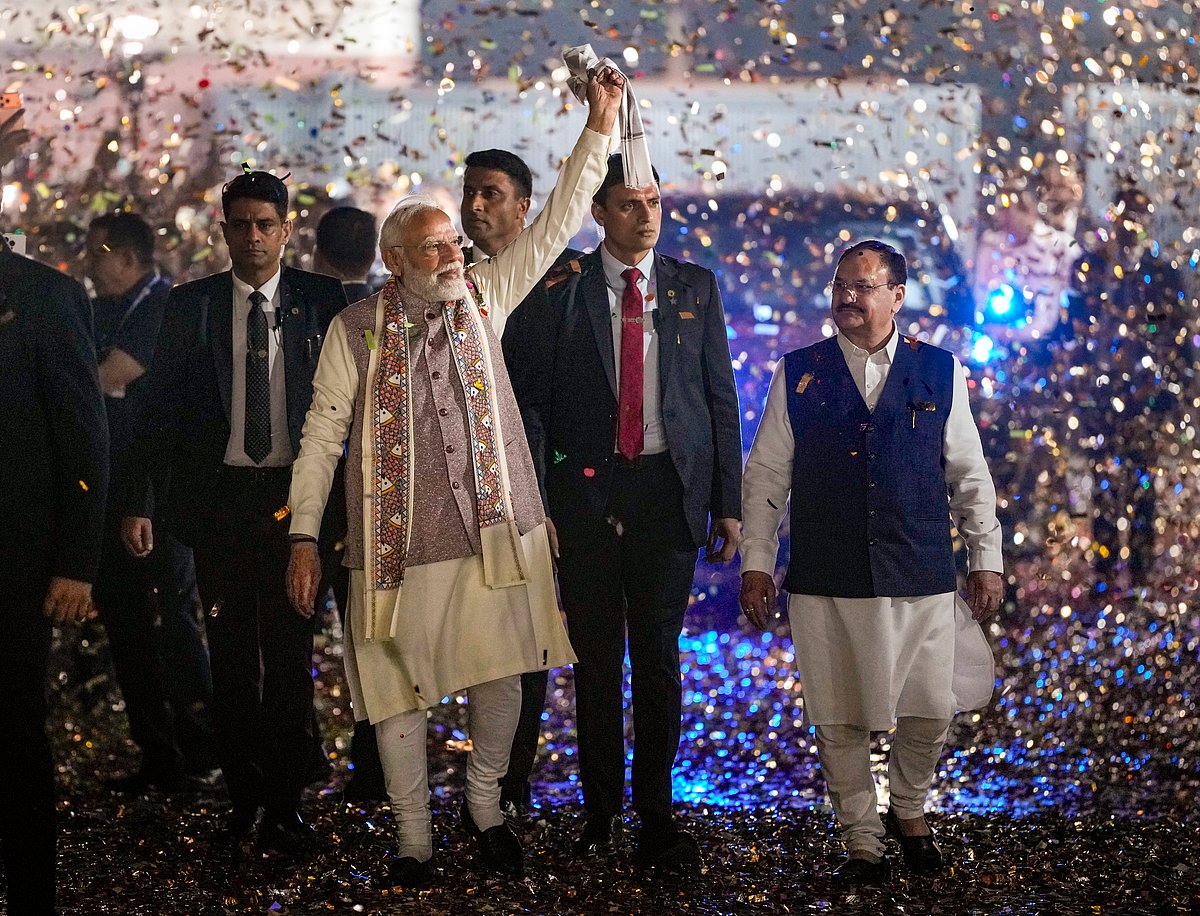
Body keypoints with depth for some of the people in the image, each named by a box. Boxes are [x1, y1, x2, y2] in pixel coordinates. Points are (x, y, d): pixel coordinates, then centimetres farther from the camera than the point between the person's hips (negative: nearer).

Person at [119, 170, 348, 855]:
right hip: (218, 497, 1)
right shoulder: (191, 305, 5)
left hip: (294, 495, -1)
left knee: (291, 654, 3)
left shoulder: (321, 300, 2)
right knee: (232, 657, 9)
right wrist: (138, 502, -2)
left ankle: (284, 803, 14)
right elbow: (162, 408, 4)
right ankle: (243, 795, 21)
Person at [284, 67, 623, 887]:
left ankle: (486, 807, 27)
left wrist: (599, 127, -5)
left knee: (500, 679, 6)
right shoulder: (357, 328, 0)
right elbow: (324, 431, 2)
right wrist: (304, 536, -1)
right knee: (399, 693, 3)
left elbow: (556, 225, 2)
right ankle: (414, 838, 16)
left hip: (493, 533, 2)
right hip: (397, 543, -2)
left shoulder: (484, 296, 6)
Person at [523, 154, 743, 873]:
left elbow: (721, 398, 8)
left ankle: (656, 814, 7)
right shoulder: (563, 289, 2)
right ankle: (602, 810, 17)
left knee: (659, 655, 0)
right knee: (596, 657, 5)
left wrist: (728, 503, 3)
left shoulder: (695, 287, 7)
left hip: (669, 489, 1)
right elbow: (538, 400, 2)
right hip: (587, 488, 0)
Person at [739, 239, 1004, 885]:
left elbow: (970, 475, 10)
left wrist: (986, 559, 8)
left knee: (931, 711, 3)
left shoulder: (940, 372, 6)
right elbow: (765, 476, 6)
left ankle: (909, 811, 31)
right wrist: (756, 563, 1)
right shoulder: (798, 373, 5)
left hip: (921, 581, 0)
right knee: (840, 721, 4)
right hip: (825, 583, 0)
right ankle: (862, 843, 19)